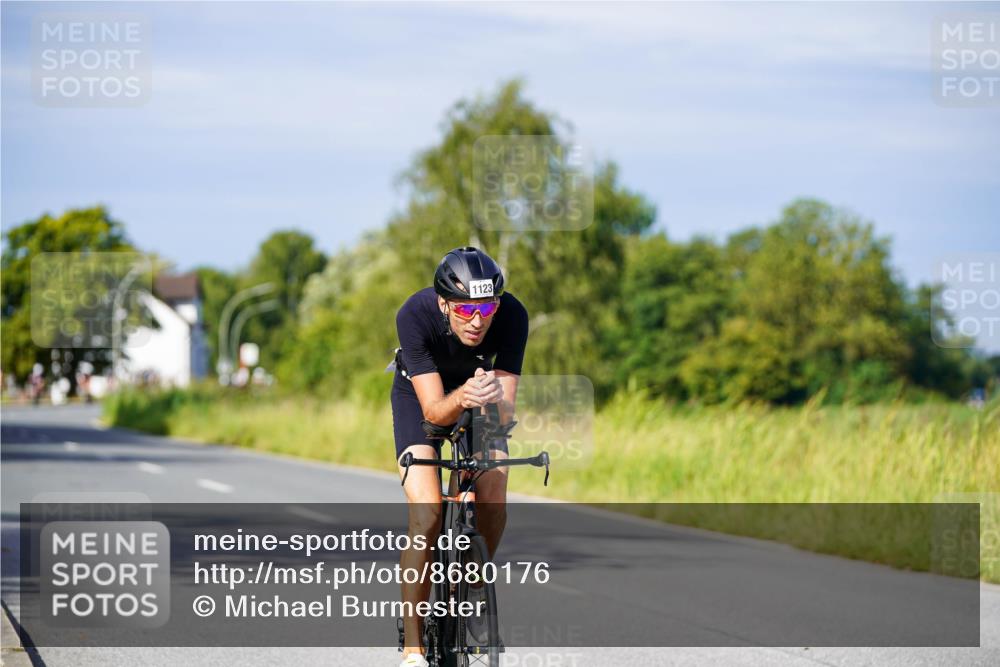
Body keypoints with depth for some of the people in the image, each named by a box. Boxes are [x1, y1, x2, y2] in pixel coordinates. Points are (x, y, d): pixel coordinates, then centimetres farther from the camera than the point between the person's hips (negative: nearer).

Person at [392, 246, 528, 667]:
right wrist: (462, 399, -58)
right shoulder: (415, 315, -36)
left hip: (481, 394, 2)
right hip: (420, 394, -2)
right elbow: (434, 410, -37)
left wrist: (495, 401, -56)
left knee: (493, 506, -19)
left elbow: (506, 413, -33)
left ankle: (474, 586, 12)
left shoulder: (511, 316, -32)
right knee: (426, 518, -20)